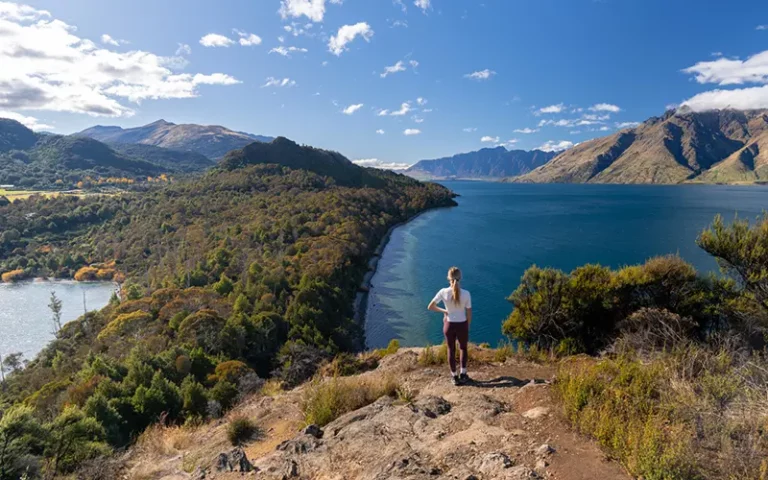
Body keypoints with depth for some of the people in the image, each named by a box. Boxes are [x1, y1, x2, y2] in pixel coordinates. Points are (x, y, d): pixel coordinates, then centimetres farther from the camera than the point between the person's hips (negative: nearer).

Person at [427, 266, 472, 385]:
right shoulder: (466, 294, -18)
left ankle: (455, 377, 32)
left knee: (451, 350, 20)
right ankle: (463, 375, 33)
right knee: (463, 348, 26)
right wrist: (467, 327, 8)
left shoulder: (443, 292, -17)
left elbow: (430, 307, -9)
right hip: (462, 325, 0)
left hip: (449, 325, 0)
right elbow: (469, 314, -9)